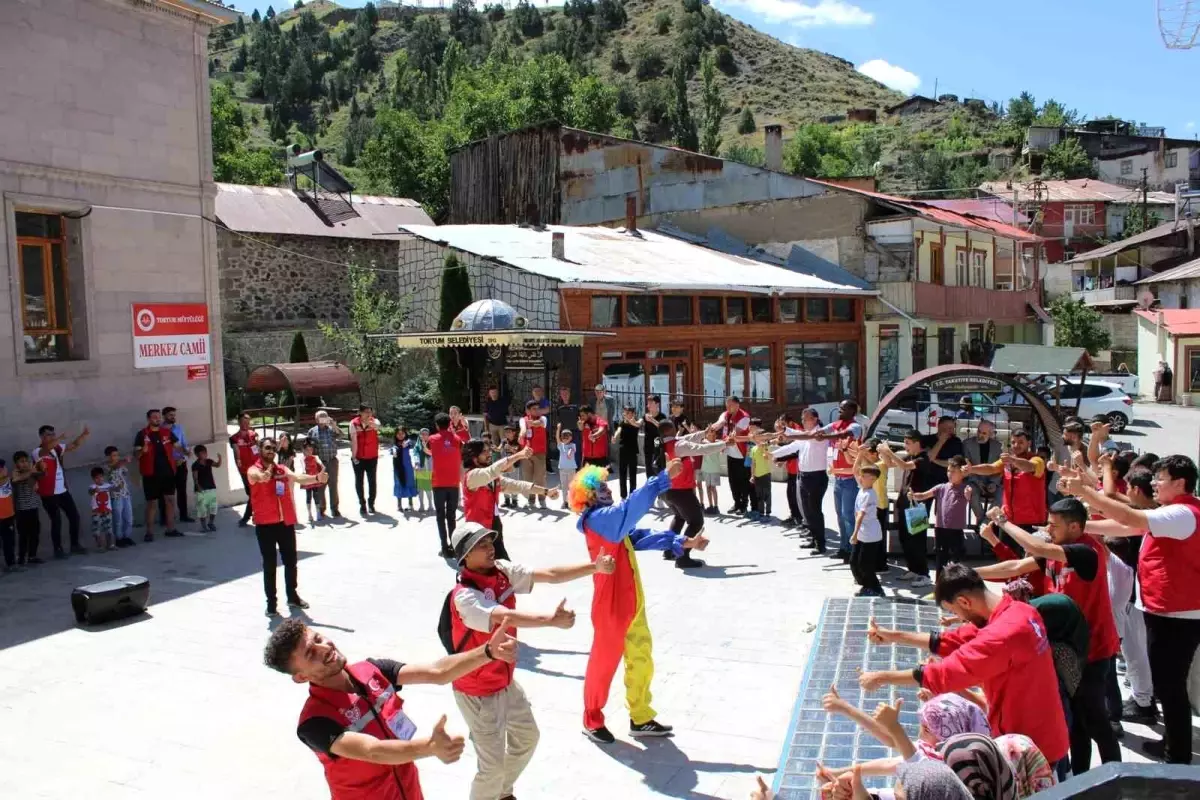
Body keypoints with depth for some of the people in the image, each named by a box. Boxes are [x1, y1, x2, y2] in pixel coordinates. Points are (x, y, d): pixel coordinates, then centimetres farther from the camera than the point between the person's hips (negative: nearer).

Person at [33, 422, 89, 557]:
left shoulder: (57, 448, 7)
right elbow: (46, 449, -36)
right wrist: (61, 438, -49)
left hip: (62, 491, 7)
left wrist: (84, 434, -7)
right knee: (56, 521, -2)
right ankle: (58, 549, 11)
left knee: (74, 516, 9)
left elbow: (74, 445, 11)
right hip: (48, 494, -7)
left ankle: (75, 545, 22)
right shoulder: (37, 452, -14)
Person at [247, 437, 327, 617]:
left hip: (286, 522, 4)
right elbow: (262, 477, -31)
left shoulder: (283, 470, 9)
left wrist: (317, 478, -25)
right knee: (269, 565, 2)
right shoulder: (253, 471, -3)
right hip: (265, 524, -4)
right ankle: (271, 603, 11)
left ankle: (292, 596, 30)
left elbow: (299, 478, -11)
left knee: (291, 562, 14)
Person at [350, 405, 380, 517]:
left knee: (372, 481, 8)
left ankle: (371, 503, 23)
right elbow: (354, 441, -10)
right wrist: (354, 456, -9)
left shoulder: (374, 421, -9)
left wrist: (370, 423, -57)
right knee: (359, 481, 6)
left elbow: (377, 426, -35)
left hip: (372, 457, 0)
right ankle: (362, 505, 17)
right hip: (358, 458, 0)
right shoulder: (354, 423, -9)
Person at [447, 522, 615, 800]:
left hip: (506, 681, 8)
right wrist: (551, 619, -59)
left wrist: (594, 567, -19)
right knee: (493, 765, -1)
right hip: (478, 691, -8)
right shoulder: (465, 596, -30)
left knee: (527, 737, 26)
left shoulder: (502, 570, -9)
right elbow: (507, 617, -46)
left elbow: (549, 575, -13)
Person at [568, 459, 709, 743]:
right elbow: (634, 505, -32)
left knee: (641, 661, 17)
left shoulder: (609, 519, 10)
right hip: (611, 607, -9)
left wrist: (682, 542, -3)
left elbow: (641, 536, 5)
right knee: (604, 663, 7)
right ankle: (592, 722, 25)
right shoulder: (598, 519, -19)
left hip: (630, 604, 9)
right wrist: (664, 477, -31)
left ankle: (640, 719, 31)